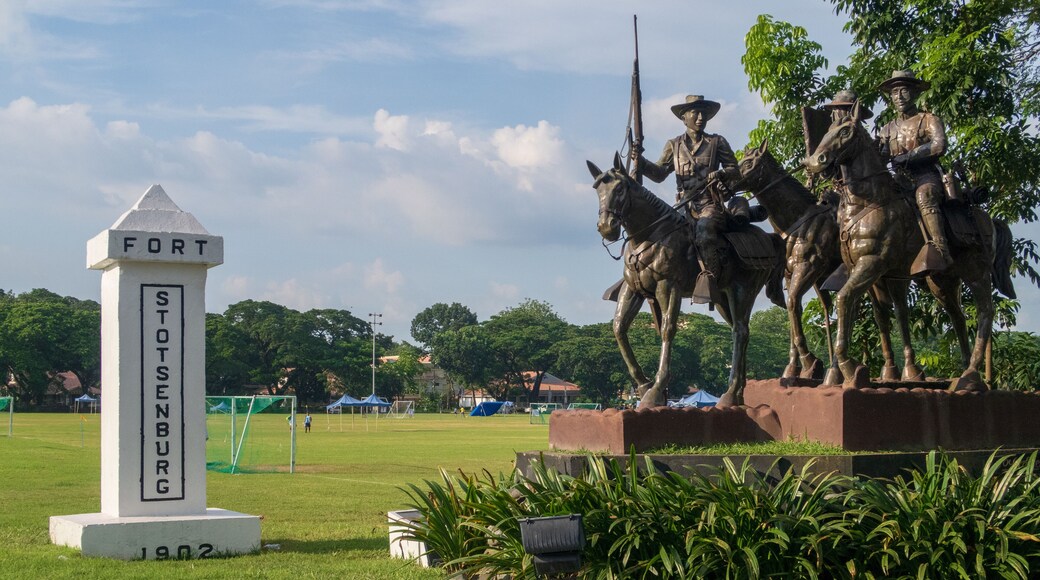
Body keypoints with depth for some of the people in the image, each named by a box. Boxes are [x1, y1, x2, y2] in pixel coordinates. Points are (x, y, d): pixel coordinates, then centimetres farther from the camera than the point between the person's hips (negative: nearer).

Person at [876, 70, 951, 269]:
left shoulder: (929, 120, 7)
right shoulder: (888, 129, 21)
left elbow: (939, 145, -11)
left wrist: (907, 156, -17)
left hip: (927, 177, -6)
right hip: (901, 181, 6)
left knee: (924, 197, -38)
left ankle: (940, 251, -49)